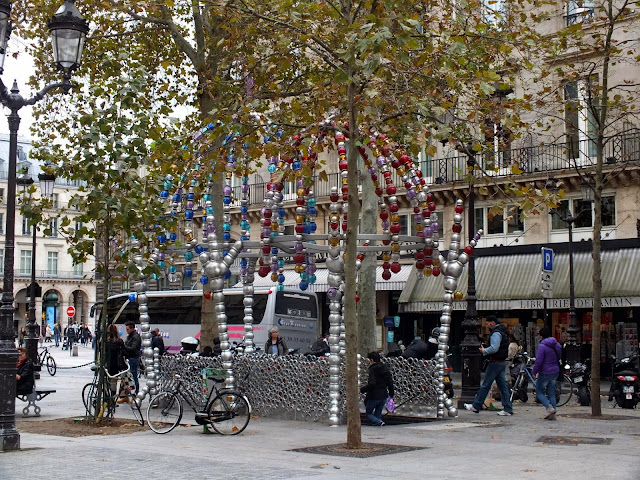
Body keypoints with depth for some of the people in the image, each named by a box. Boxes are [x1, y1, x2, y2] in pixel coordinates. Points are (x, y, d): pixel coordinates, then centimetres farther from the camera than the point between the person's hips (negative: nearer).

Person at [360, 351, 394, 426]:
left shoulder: (373, 369, -15)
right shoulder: (385, 368, 8)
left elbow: (371, 384, -25)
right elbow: (390, 382, 10)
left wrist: (362, 390, -12)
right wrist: (391, 394, 19)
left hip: (374, 396, -7)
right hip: (384, 396, 7)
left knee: (369, 413, 6)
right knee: (378, 414, 16)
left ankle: (379, 422, -18)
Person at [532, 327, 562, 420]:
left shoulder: (542, 346, -18)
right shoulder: (557, 344, 6)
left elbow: (538, 361, -19)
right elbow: (559, 357, 16)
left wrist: (534, 372, -8)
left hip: (545, 373, -7)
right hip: (555, 372, 7)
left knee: (539, 392, 6)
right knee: (551, 393, 12)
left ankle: (549, 408, -12)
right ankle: (553, 414, 10)